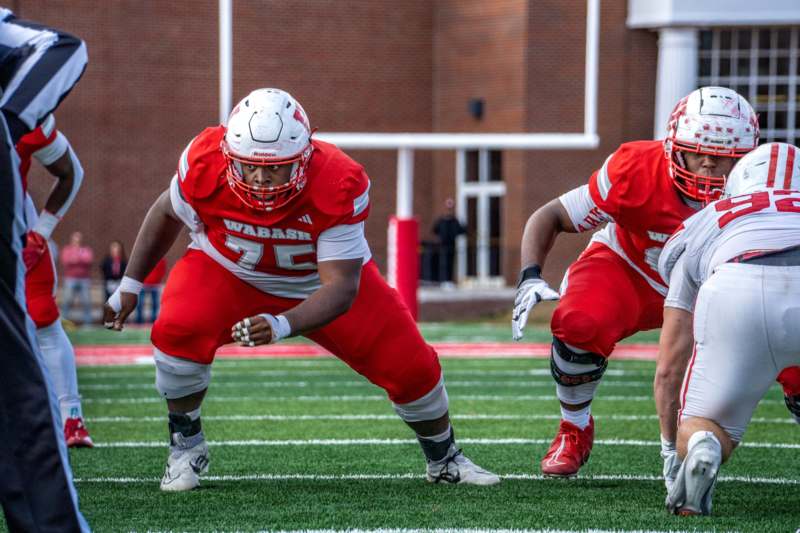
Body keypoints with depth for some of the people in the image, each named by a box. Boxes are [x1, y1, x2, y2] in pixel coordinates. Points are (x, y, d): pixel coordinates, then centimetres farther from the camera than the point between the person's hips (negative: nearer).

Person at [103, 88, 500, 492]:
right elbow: (168, 214, -6)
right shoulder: (205, 166, -31)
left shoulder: (338, 186, -36)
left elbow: (341, 287, -36)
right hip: (229, 271, 0)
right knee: (177, 332, -30)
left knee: (409, 364, -5)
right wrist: (130, 284, -2)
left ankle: (444, 460, 25)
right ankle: (186, 445, -5)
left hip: (322, 279, 0)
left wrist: (283, 326, -53)